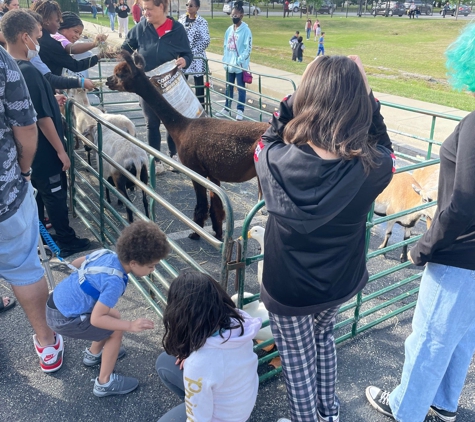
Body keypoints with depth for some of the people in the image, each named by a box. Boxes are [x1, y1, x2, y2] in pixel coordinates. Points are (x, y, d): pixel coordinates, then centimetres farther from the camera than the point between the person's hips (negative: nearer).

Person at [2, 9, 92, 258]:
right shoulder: (28, 71, -26)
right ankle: (67, 242, 20)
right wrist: (61, 150, -17)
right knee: (56, 194, 5)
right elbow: (43, 118, -24)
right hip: (43, 150, -9)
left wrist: (51, 100, 18)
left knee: (36, 192, 21)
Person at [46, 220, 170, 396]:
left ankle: (94, 354, 44)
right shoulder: (115, 282, -28)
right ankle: (104, 383, 13)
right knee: (116, 331, -1)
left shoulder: (106, 254, -5)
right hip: (64, 319, -8)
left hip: (58, 299, 9)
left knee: (113, 316, 20)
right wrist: (131, 326, -22)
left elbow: (75, 263, 12)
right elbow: (96, 318, -26)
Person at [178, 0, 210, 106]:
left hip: (196, 57, -5)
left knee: (198, 81, 3)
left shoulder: (201, 22, -9)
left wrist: (193, 51, -16)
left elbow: (206, 40, -14)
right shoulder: (182, 19, 7)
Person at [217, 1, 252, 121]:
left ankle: (240, 111, 9)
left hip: (240, 65, -6)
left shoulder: (245, 30, -8)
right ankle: (227, 109, 23)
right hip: (229, 65, 6)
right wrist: (225, 61, 6)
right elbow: (226, 46, 14)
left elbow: (248, 48, -12)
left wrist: (239, 61, -19)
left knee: (240, 88, 2)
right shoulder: (229, 29, 10)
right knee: (229, 87, 13)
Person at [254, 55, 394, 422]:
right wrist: (364, 94, -7)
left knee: (297, 357, 21)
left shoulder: (277, 162, -30)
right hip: (341, 283, 3)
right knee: (323, 335, 32)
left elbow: (268, 139, -4)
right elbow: (383, 148, 0)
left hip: (288, 290, -3)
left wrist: (296, 97, -10)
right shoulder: (374, 168, -26)